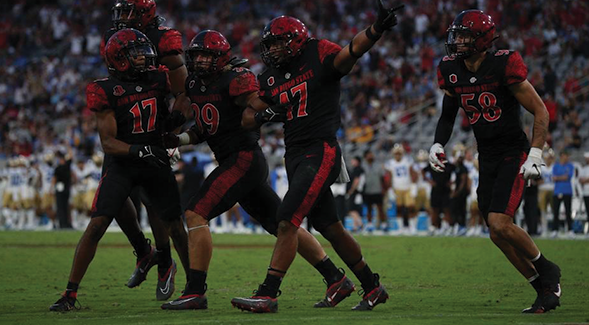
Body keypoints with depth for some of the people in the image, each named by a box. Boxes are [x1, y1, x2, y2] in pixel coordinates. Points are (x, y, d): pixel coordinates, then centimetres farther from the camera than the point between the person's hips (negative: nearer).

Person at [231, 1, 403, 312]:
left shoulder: (319, 56, -5)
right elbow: (247, 118, 11)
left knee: (287, 222, -16)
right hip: (295, 155, 8)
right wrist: (264, 115, -12)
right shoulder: (270, 78, 12)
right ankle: (372, 288, 27)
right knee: (330, 228, 14)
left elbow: (352, 51, -22)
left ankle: (267, 295, -16)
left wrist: (377, 28, -41)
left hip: (321, 152, -8)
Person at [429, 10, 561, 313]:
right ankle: (546, 289, 16)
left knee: (500, 224, -21)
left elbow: (540, 111, -12)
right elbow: (448, 114, 18)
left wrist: (535, 155, -19)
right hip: (487, 158, 7)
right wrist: (438, 144, 1)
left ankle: (547, 270, 3)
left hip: (514, 154, -7)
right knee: (498, 235, 3)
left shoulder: (504, 66, -18)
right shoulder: (452, 71, 0)